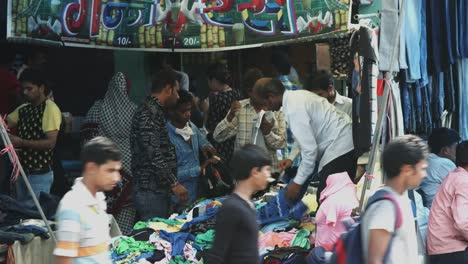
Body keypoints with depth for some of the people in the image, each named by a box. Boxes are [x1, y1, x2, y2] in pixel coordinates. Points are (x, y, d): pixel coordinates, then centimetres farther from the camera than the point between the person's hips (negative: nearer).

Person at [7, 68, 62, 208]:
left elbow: (50, 143, -19)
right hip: (23, 170, 8)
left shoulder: (50, 109, -12)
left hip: (40, 174, -8)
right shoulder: (22, 109, 12)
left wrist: (21, 142, -21)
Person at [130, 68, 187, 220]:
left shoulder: (156, 111, 19)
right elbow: (153, 154, -22)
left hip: (160, 190, 10)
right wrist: (174, 184, -21)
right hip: (151, 192, -10)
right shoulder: (148, 113, -14)